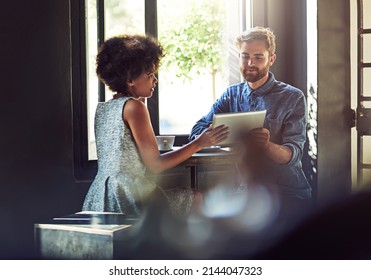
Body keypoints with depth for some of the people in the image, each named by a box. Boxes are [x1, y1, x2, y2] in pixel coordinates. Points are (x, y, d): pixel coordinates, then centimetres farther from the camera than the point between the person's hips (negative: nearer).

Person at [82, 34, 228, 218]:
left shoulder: (101, 108, 12)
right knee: (196, 198, 11)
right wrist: (198, 144, -7)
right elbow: (155, 164, -12)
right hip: (128, 196, -9)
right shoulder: (133, 106, -12)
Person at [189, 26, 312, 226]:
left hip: (287, 194, -3)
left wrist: (266, 145, -36)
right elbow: (197, 132, 1)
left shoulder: (293, 98, -2)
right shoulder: (232, 95, 10)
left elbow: (293, 154, -12)